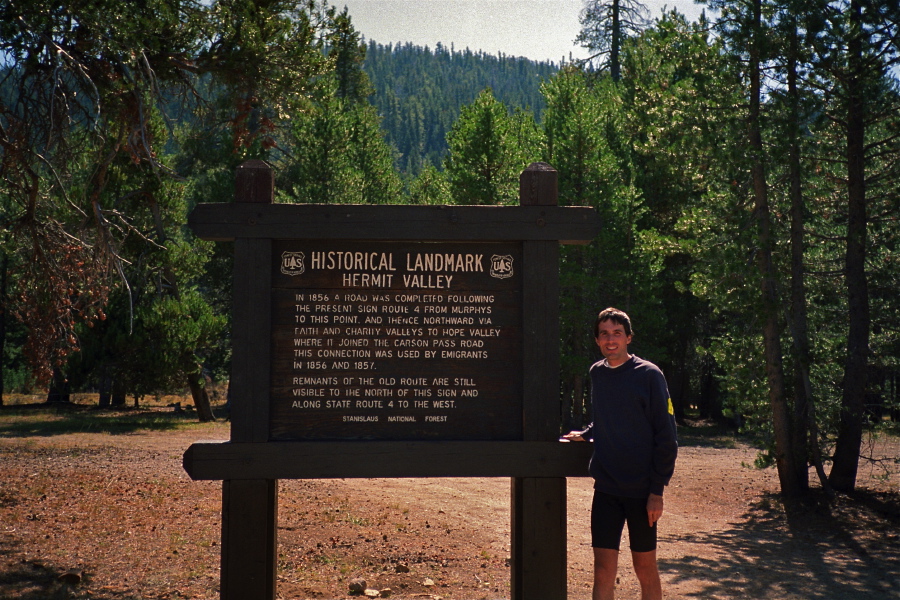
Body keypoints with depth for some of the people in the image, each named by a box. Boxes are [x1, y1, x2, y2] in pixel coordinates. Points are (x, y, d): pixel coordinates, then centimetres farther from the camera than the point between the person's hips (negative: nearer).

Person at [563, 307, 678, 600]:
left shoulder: (649, 374, -8)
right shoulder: (596, 373, 7)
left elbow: (666, 436, -10)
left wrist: (657, 490, -13)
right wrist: (585, 435, 7)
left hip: (641, 490, -4)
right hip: (605, 488, 4)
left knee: (645, 567, 9)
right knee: (603, 569, 2)